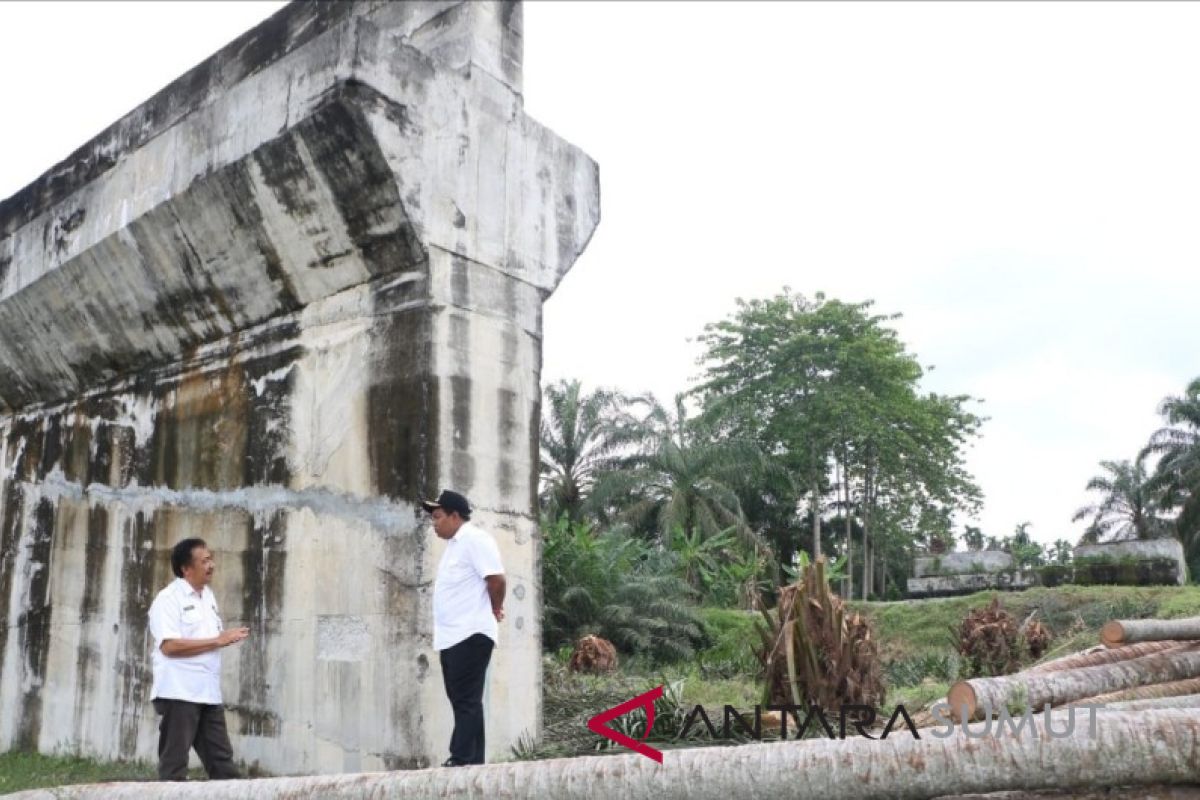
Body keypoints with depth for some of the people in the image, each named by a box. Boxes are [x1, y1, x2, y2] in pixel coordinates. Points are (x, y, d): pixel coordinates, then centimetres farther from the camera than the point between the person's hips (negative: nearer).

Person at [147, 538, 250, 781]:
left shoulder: (208, 596, 16)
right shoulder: (168, 599, -10)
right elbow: (169, 645, -21)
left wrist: (228, 638, 4)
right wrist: (217, 640, -18)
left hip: (208, 692, 8)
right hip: (179, 692, -8)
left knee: (221, 759, 9)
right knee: (174, 762, 1)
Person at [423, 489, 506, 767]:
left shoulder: (474, 538, -12)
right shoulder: (455, 544, 20)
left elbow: (496, 579, -20)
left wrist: (495, 610, -5)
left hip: (471, 635, -10)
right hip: (451, 636, 10)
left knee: (466, 700, -8)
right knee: (461, 700, 10)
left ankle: (462, 761, -5)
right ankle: (472, 762, 15)